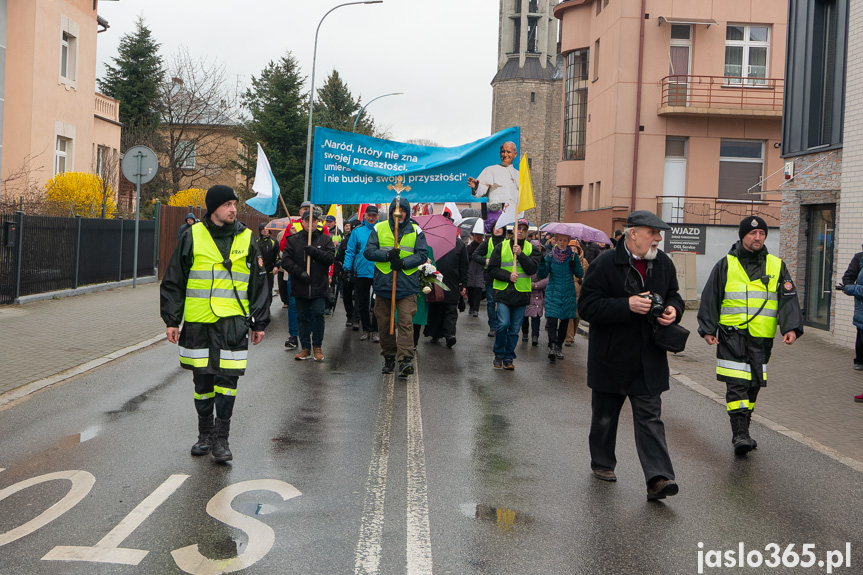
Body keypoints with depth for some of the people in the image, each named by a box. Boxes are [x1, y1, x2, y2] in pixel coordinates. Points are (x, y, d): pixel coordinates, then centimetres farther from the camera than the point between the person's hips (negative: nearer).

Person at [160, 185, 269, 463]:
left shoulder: (246, 239, 6)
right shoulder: (192, 236, 2)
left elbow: (259, 283, 12)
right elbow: (173, 281, 6)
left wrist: (259, 323, 10)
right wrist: (171, 320, 3)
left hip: (233, 322, 0)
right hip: (197, 321, 1)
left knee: (227, 378, -5)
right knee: (202, 380, 9)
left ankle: (221, 440, 4)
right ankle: (205, 435, 24)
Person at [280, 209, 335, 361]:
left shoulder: (325, 239, 4)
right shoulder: (294, 239, 5)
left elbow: (331, 258, -7)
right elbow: (285, 260, -2)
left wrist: (314, 251, -20)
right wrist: (300, 272, -15)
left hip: (319, 286, -1)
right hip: (300, 287, 1)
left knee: (318, 314, -5)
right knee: (302, 316, 7)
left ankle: (317, 346, 9)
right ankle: (305, 347, 16)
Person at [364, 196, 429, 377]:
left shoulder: (416, 231, 6)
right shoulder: (379, 228, 7)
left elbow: (422, 254, -1)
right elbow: (368, 251, 1)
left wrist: (403, 262, -15)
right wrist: (387, 255, -14)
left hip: (407, 284, -2)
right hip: (383, 283, 2)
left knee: (406, 322, -12)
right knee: (384, 323, 9)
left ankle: (406, 359, -16)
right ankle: (389, 358, 22)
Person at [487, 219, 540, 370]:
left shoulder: (531, 249, 8)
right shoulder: (501, 247, 5)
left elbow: (532, 269, -6)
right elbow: (492, 269, 2)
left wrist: (520, 254, -16)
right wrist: (508, 276, -11)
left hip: (521, 293, 2)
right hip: (503, 292, -2)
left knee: (515, 329, 5)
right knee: (503, 324, -14)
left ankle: (508, 357, 17)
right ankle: (499, 355, 5)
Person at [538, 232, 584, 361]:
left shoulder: (573, 256, 5)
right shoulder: (550, 256, 4)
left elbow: (580, 274, 3)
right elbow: (542, 275, -1)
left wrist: (575, 267, -16)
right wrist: (542, 263, -18)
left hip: (568, 294, 2)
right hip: (553, 293, -1)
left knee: (565, 320, 8)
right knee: (552, 319, -16)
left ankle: (559, 346, 22)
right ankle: (552, 346, -22)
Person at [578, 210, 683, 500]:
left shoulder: (664, 263, 4)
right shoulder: (604, 264, -13)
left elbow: (673, 295, 18)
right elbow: (587, 307, -17)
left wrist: (673, 310, -7)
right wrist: (628, 305, -26)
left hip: (649, 358, 3)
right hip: (611, 356, -3)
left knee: (650, 416, -4)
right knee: (605, 415, 14)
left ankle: (658, 477, -10)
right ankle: (602, 463, 34)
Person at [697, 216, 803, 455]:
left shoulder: (776, 266, 9)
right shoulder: (725, 265, 3)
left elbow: (788, 299, 5)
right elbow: (710, 299, 6)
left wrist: (791, 328, -9)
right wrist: (708, 329, -1)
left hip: (761, 337, 3)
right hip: (731, 335, -3)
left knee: (753, 385, 10)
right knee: (736, 384, -12)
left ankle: (742, 431, 24)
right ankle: (740, 434, -12)